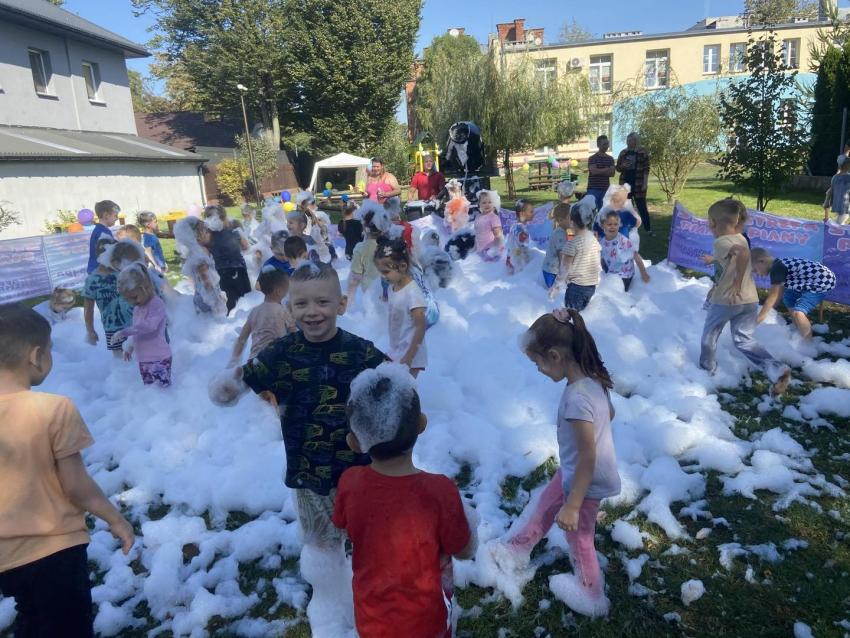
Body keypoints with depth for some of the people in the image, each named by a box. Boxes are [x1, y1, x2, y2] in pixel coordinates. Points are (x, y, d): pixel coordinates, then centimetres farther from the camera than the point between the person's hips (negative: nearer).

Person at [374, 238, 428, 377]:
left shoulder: (412, 292, -21)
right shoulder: (392, 288, 2)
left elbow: (421, 326, -21)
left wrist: (408, 358, -19)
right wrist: (392, 351, 13)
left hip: (410, 356, -8)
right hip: (395, 353, 8)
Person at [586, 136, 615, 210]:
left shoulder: (610, 159, 12)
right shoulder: (592, 158, -2)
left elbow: (612, 173, 1)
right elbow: (594, 171, -17)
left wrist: (599, 171, -10)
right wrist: (607, 169, -6)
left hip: (605, 189, 5)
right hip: (593, 189, -5)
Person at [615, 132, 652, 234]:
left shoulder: (643, 152, -1)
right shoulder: (623, 153, 9)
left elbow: (646, 169, -3)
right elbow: (618, 167, 14)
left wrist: (645, 183, -11)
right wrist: (623, 166, -9)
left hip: (638, 183, -4)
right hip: (625, 183, 4)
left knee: (642, 207, -6)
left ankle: (649, 230, -3)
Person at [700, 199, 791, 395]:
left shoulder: (721, 242, -16)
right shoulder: (740, 238, 10)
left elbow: (743, 253, -35)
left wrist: (736, 285, -29)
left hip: (726, 300, -7)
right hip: (750, 299, 7)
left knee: (709, 335, 19)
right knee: (743, 340, 13)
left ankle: (706, 368, 36)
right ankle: (778, 370, -3)